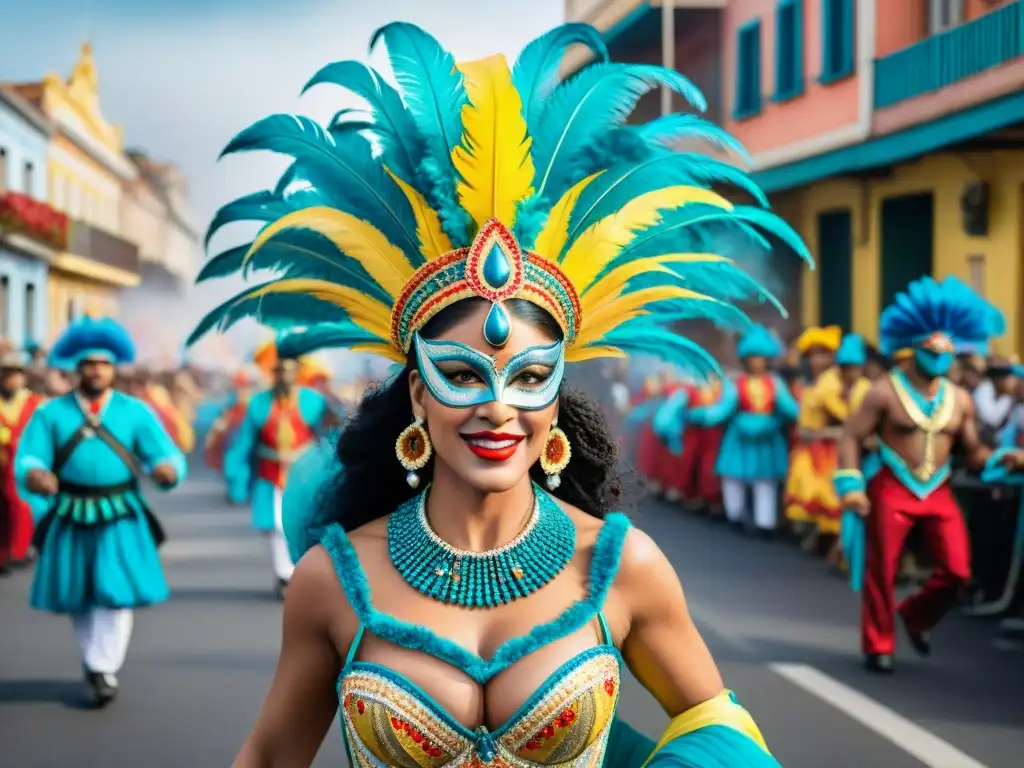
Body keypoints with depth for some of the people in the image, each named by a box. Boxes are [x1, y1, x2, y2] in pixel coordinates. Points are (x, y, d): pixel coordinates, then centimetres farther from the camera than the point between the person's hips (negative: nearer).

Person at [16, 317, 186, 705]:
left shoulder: (135, 412, 3)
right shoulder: (51, 414, 2)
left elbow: (166, 455, -4)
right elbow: (28, 459, -7)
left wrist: (167, 470, -29)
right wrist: (36, 476, -31)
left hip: (121, 518, -1)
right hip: (72, 519, 1)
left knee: (115, 593, -8)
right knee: (76, 596, 12)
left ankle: (104, 669, 0)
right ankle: (93, 658, 33)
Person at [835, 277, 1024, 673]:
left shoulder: (960, 399, 6)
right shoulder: (885, 392, -8)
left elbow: (973, 451, 10)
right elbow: (851, 436, -9)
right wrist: (850, 484, -18)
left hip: (938, 492, 4)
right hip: (892, 490, -4)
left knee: (956, 569, -3)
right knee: (882, 570, 1)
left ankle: (916, 616, 26)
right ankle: (878, 647, 17)